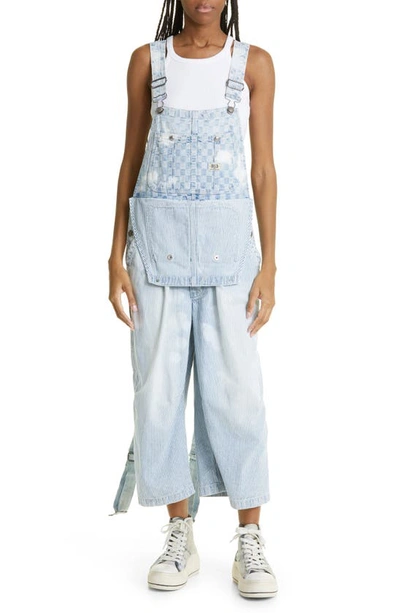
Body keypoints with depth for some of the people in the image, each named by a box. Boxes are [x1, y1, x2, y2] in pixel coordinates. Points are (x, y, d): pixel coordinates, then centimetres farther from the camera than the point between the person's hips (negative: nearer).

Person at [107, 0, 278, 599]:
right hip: (157, 234, 1)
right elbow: (131, 160, 9)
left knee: (236, 386, -4)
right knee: (159, 386, 1)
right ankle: (181, 538, 14)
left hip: (226, 235, -1)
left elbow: (264, 168, 4)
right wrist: (117, 257, 2)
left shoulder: (255, 63, 6)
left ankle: (250, 541, 8)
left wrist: (268, 265, -3)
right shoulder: (147, 60, 8)